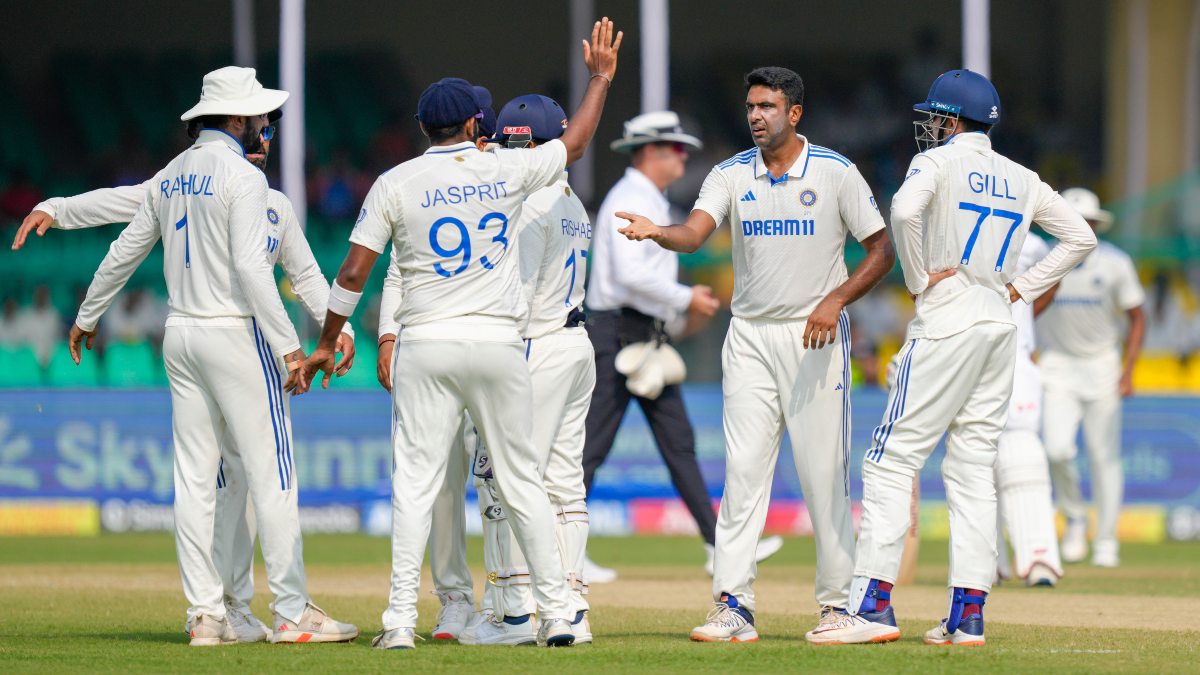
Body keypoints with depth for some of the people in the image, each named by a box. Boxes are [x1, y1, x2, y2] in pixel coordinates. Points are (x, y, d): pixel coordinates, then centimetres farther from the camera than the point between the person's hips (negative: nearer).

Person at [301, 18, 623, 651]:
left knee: (415, 480, -1)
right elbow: (574, 143, 21)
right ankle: (556, 613, 6)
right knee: (522, 480, 8)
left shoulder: (396, 183, -1)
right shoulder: (507, 170, 3)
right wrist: (600, 77, 35)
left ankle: (401, 620, -9)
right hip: (499, 342, 1)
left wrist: (326, 344, 9)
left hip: (428, 345, -1)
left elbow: (353, 272, -2)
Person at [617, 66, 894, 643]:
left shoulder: (835, 173, -2)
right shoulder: (731, 175, 5)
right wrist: (656, 233, -34)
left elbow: (880, 251, 0)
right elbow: (694, 233, -11)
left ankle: (839, 602, 6)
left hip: (816, 336, -2)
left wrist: (835, 300, -14)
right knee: (742, 471, -4)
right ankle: (733, 606, -7)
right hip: (751, 336, 3)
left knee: (824, 473, -2)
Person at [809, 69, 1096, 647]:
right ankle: (967, 615, 3)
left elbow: (905, 209, -26)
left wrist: (918, 278, -14)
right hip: (1001, 329, 7)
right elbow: (1080, 237, 19)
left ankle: (874, 605, -14)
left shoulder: (940, 162, -6)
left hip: (947, 323, -7)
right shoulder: (1021, 180, 14)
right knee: (972, 470, 8)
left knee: (892, 460, -6)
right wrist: (1021, 289, 13)